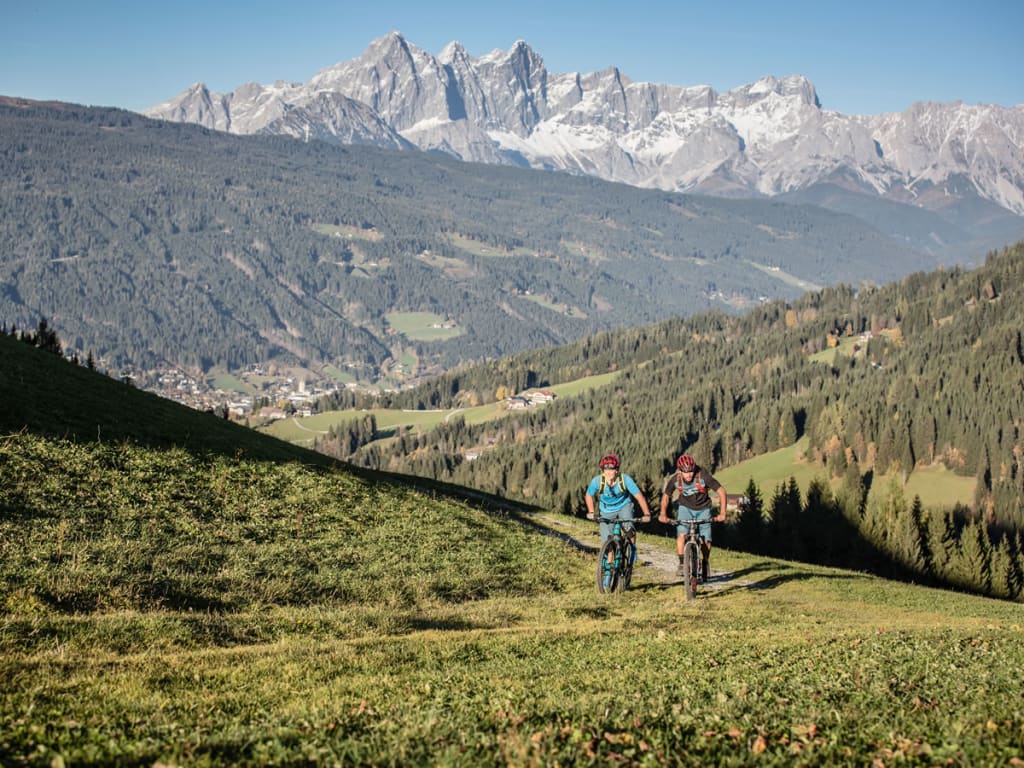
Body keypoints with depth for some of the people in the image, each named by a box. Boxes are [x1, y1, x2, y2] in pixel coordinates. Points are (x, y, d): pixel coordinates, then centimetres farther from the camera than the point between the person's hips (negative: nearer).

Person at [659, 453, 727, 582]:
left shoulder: (703, 476, -29)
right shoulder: (675, 479, -23)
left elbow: (721, 491, -22)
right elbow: (666, 496, -7)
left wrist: (722, 513, -29)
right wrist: (663, 513, -22)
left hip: (703, 509, -1)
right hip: (685, 507, 1)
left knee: (705, 541, -9)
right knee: (681, 534, -23)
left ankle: (705, 564, 19)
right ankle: (681, 564, -9)